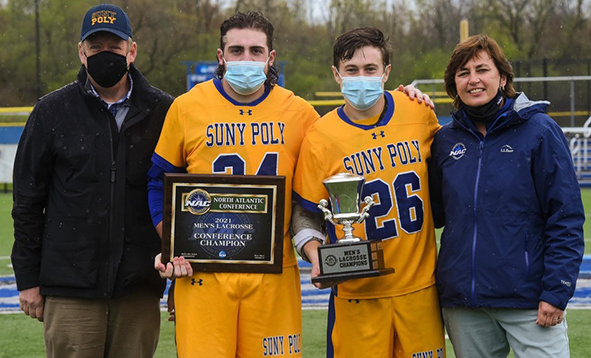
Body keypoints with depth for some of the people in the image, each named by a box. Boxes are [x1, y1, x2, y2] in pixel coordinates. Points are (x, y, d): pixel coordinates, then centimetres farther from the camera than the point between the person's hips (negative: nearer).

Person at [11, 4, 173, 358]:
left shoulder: (164, 112, 5)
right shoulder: (52, 112, 4)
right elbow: (28, 201, 7)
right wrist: (28, 279, 4)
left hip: (139, 288, 1)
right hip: (70, 289, -1)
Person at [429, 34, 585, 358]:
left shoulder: (539, 130, -4)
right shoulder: (446, 139, 9)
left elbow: (566, 217, -6)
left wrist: (556, 291, -13)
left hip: (528, 299, -4)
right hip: (462, 300, 4)